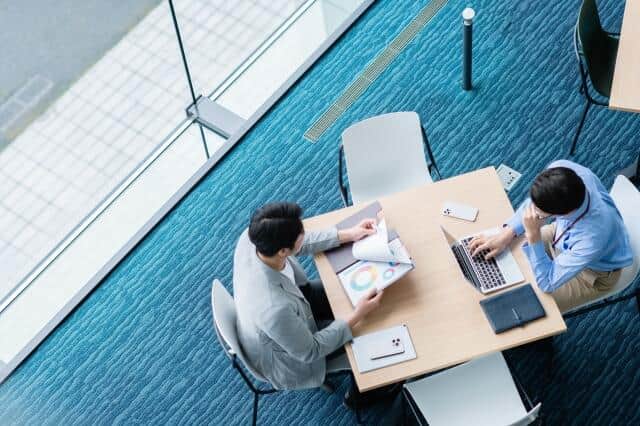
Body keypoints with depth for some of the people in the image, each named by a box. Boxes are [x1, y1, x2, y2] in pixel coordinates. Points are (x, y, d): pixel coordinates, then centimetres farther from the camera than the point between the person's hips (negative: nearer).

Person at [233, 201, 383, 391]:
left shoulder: (250, 237, -29)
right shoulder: (275, 308, -47)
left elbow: (299, 243, -6)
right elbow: (309, 352, -26)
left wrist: (349, 234, -5)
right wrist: (357, 315, -24)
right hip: (288, 355, -6)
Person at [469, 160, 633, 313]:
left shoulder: (594, 237, -46)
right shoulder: (562, 169, -34)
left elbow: (547, 282, -33)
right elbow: (536, 201, -8)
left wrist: (533, 235, -43)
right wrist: (506, 234, -19)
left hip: (592, 271, -5)